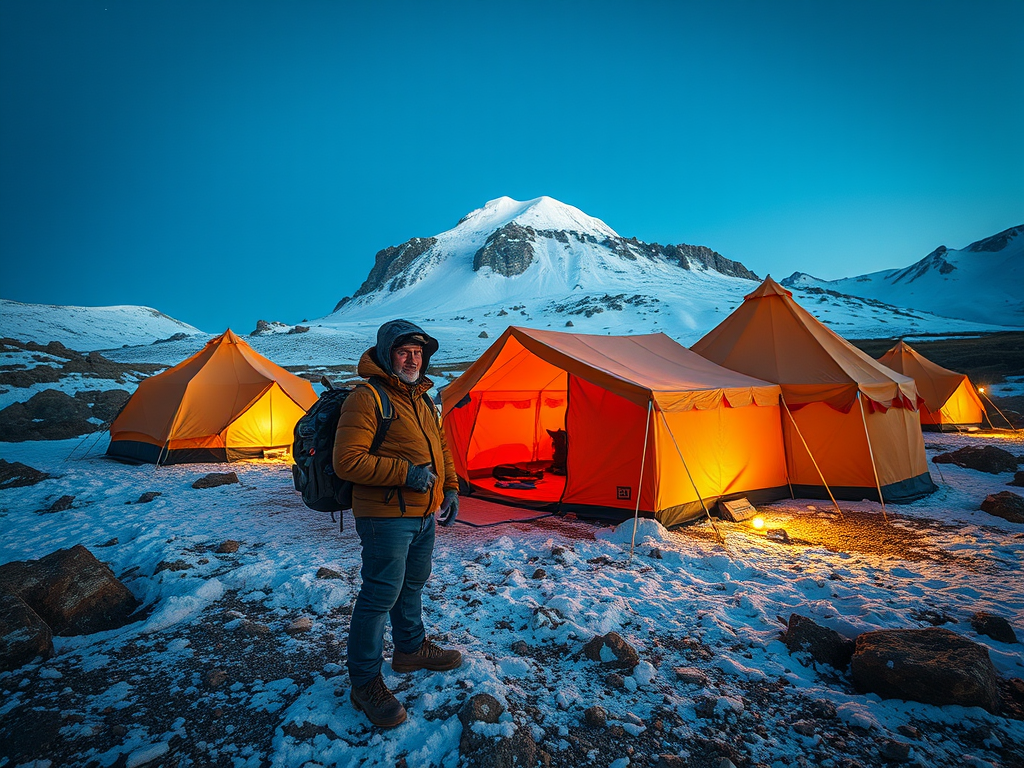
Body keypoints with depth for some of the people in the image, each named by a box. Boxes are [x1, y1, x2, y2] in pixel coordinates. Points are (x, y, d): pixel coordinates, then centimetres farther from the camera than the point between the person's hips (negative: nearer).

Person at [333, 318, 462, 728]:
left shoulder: (422, 398, 13)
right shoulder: (367, 398, -15)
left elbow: (441, 448, 23)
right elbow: (347, 461, -21)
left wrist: (450, 487, 11)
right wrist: (405, 473, -23)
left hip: (424, 514, 9)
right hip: (386, 517, -8)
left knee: (413, 583, 22)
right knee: (380, 595, -1)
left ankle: (411, 648, 42)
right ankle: (365, 682, 14)